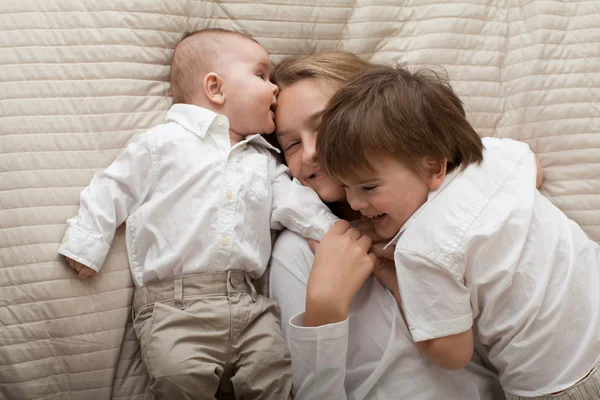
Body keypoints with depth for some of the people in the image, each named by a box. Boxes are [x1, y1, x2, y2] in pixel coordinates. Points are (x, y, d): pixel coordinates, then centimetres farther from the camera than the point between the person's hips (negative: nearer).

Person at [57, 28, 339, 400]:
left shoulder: (265, 161, 21)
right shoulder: (165, 141, 6)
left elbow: (296, 201, 15)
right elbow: (113, 190, 9)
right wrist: (86, 243, 4)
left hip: (250, 303, 4)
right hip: (174, 302, -4)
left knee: (276, 370, -10)